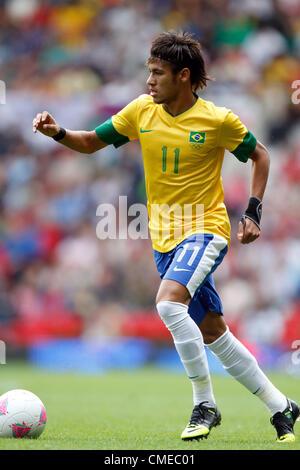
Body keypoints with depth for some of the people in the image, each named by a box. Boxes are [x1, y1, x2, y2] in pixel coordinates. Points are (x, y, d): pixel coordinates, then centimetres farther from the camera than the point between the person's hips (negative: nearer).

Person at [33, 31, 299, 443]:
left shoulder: (218, 120, -11)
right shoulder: (141, 111, 1)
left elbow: (260, 155, 4)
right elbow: (91, 142, 9)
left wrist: (253, 212, -4)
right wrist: (58, 133, -10)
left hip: (206, 228, -6)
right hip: (164, 236, 6)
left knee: (169, 302, -30)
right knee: (212, 332, 9)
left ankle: (205, 404, -18)